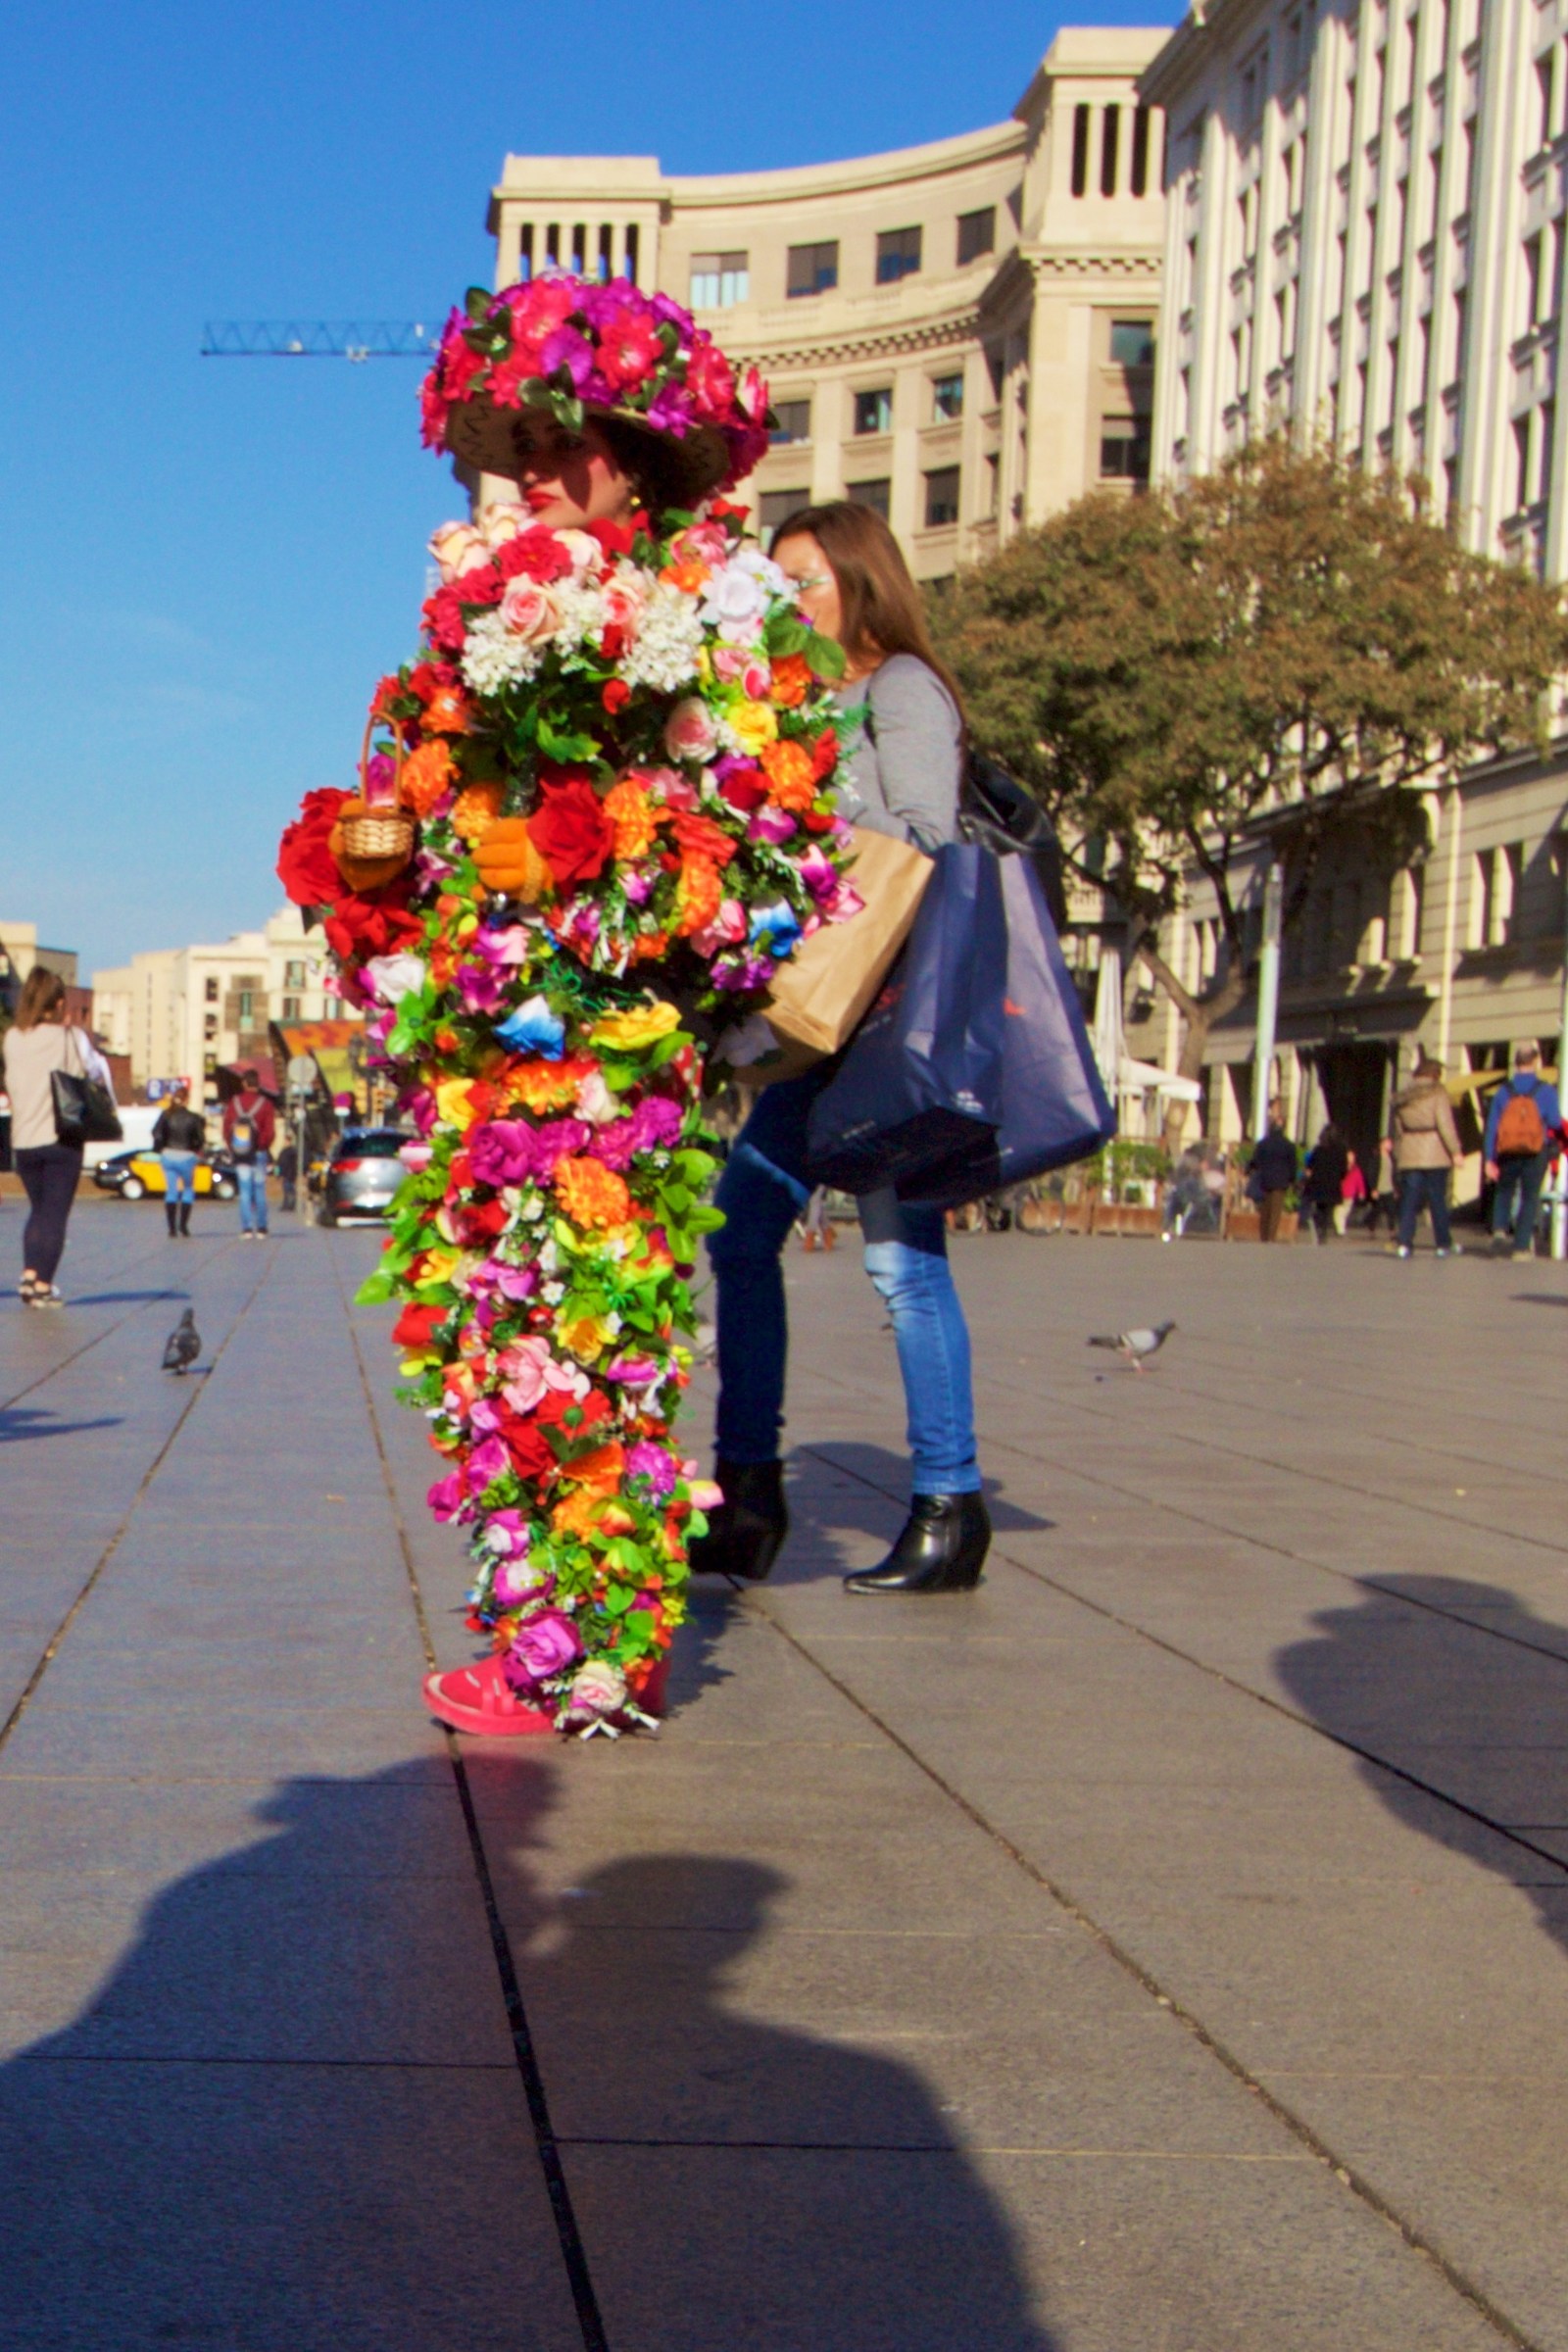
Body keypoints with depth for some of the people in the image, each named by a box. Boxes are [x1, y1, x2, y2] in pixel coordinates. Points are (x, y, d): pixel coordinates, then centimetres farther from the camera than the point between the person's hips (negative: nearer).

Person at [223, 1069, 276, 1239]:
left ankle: (246, 1228, -2)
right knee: (260, 1190, 6)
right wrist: (263, 1147, 6)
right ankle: (261, 1228, 5)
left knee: (245, 1191, 4)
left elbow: (226, 1128, 3)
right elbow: (270, 1131, -9)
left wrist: (232, 1149, 11)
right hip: (258, 1153, -1)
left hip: (240, 1155, 1)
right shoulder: (264, 1104, -5)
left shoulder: (234, 1102, 1)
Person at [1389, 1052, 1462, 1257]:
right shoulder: (1437, 1092, -3)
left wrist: (1397, 1155, 19)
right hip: (1435, 1155, -4)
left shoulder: (1400, 1098, 12)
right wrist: (1455, 1150, -11)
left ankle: (1404, 1243, -6)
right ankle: (1444, 1245, 8)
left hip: (1408, 1157, 4)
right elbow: (1445, 1123, -12)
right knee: (1438, 1201, 4)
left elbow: (1394, 1129, 14)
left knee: (1409, 1202, 4)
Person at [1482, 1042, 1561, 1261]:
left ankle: (1499, 1230, -4)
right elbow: (1555, 1122, -12)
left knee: (1504, 1192, 19)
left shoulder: (1504, 1091, 0)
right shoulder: (1546, 1090, -7)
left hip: (1508, 1153, 2)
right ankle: (1522, 1245, 5)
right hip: (1536, 1153, -2)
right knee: (1530, 1197, 8)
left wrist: (1489, 1158, 0)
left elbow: (1492, 1126, -2)